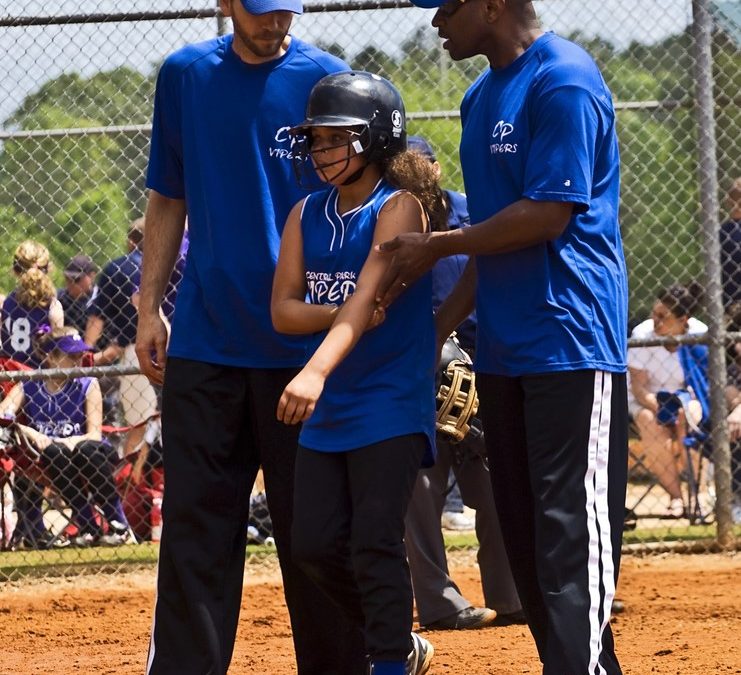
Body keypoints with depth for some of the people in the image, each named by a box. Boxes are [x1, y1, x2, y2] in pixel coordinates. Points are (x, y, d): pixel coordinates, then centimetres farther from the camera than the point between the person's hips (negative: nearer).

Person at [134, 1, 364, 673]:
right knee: (196, 522, 3)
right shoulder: (184, 76, 7)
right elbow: (169, 200, 14)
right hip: (203, 337, 3)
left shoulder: (325, 81, -3)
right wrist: (149, 307, 8)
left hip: (299, 338, -3)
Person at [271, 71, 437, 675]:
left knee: (374, 544, -12)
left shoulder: (400, 207, -10)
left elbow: (368, 292, -24)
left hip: (392, 403, -7)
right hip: (328, 408, 7)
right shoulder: (307, 216, 10)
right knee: (315, 544, 4)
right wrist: (345, 316, -16)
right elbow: (283, 309, 5)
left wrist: (316, 371, -37)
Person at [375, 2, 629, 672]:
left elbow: (549, 214, -18)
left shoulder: (564, 81, -12)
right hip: (502, 352, 10)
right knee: (526, 536, 9)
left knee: (571, 535, -13)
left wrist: (437, 247, -9)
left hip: (571, 340, -10)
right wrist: (438, 328, 15)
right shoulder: (481, 98, 17)